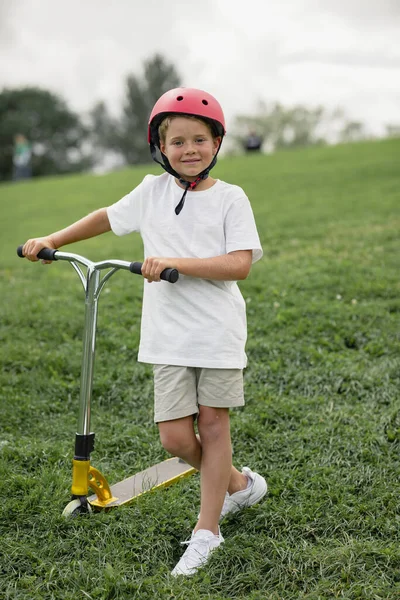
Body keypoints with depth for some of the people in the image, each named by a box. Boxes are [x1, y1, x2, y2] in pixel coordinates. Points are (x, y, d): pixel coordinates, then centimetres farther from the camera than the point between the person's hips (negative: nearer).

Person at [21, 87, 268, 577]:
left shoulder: (229, 198, -3)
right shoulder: (153, 191, 7)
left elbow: (240, 263, -14)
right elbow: (109, 217, 22)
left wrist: (176, 262, -22)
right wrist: (52, 240, 23)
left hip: (218, 329, -2)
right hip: (169, 335, 3)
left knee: (212, 423, 4)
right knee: (175, 436, -1)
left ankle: (206, 529, 16)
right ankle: (237, 483, 28)